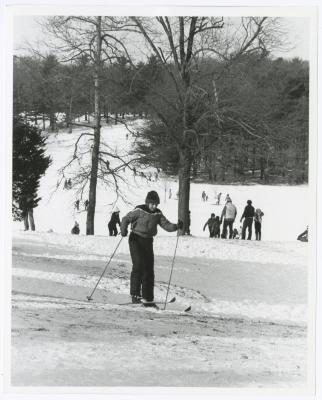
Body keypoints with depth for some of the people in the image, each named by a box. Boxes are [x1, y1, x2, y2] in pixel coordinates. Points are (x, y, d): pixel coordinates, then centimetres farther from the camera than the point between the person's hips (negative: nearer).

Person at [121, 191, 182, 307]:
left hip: (148, 241, 5)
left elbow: (166, 225, -3)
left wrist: (176, 226, -21)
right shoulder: (139, 210, -11)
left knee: (149, 269, 4)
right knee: (139, 265, -18)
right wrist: (124, 230, -23)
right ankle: (135, 294, -12)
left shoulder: (158, 213, 3)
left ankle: (147, 298, 11)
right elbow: (126, 219, -6)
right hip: (136, 239, -5)